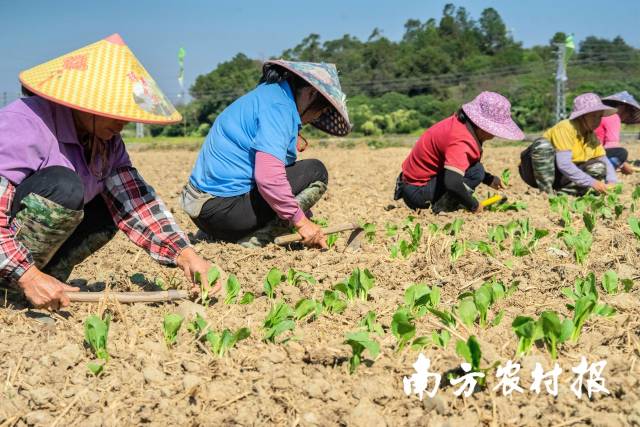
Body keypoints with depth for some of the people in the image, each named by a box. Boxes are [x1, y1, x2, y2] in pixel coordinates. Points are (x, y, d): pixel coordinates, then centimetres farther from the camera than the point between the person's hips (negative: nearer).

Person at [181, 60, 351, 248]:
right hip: (224, 208, -10)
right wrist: (300, 221, -19)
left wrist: (291, 147, 8)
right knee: (315, 172, -5)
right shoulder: (278, 106, -15)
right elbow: (268, 176, -26)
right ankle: (257, 239, -12)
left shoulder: (266, 92, 16)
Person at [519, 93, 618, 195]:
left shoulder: (592, 136, 2)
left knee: (599, 167, -10)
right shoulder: (565, 128, -22)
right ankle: (546, 193, -26)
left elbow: (605, 161, -1)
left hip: (559, 177, 7)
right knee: (543, 144, -34)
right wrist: (591, 182, -35)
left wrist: (612, 182, -22)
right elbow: (563, 164, -32)